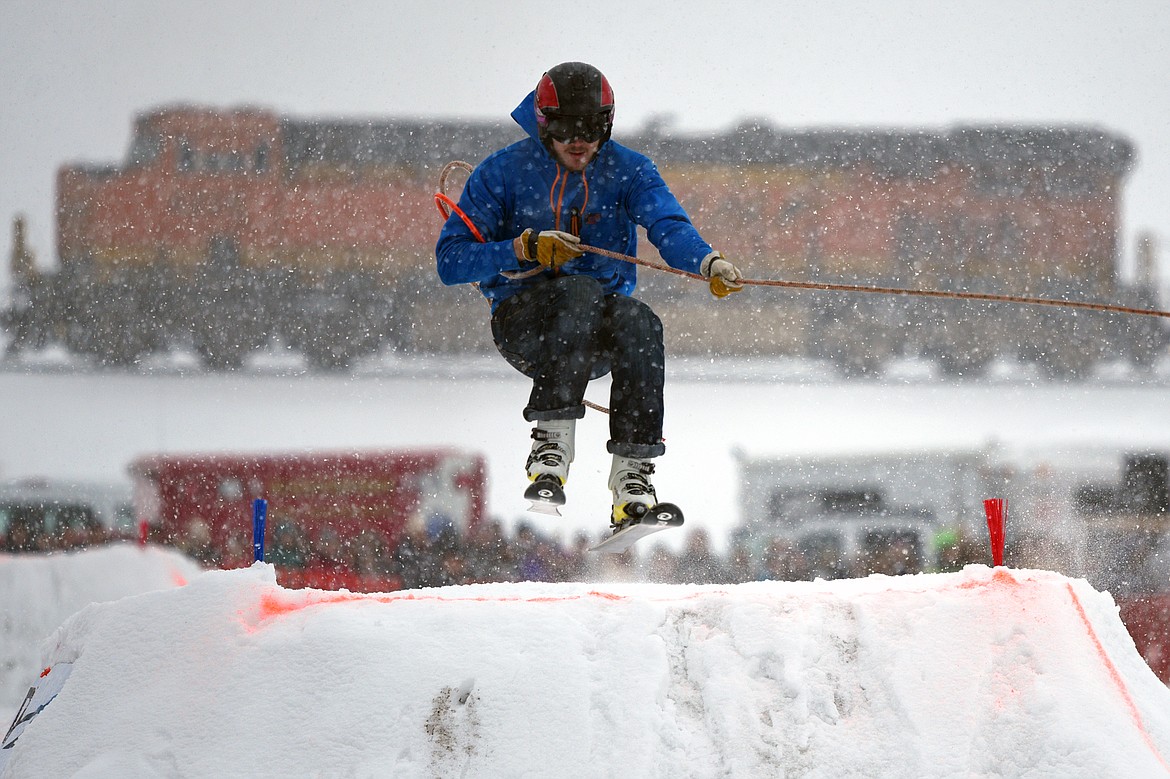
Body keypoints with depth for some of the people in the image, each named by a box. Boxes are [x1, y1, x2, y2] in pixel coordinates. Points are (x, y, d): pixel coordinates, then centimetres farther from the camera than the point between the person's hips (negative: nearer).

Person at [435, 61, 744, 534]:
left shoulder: (627, 171, 2)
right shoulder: (503, 172, -2)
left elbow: (669, 226, -16)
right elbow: (451, 260, -8)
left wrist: (708, 262, -38)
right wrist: (526, 248, -22)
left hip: (597, 333, 2)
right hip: (522, 320, -2)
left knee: (638, 320, -32)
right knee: (582, 292, -34)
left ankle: (633, 480, -34)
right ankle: (551, 446, -39)